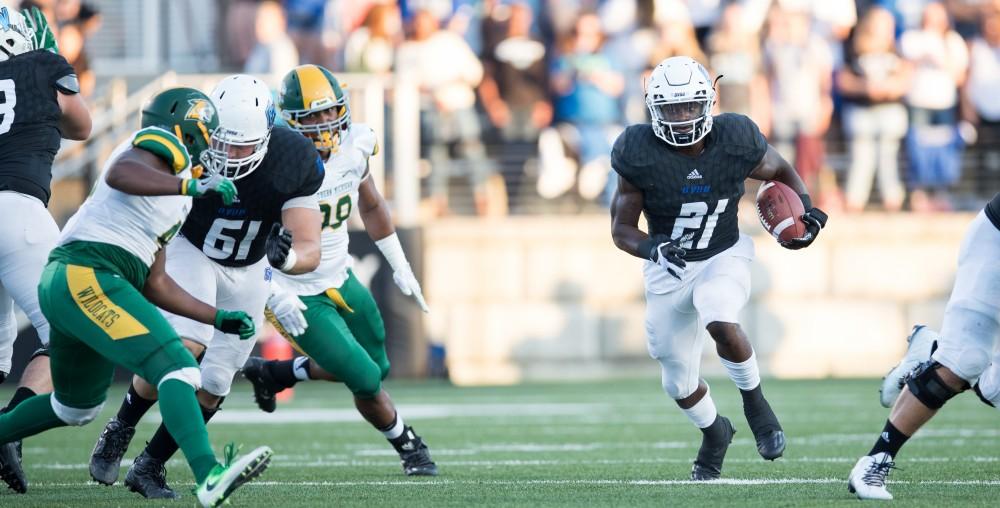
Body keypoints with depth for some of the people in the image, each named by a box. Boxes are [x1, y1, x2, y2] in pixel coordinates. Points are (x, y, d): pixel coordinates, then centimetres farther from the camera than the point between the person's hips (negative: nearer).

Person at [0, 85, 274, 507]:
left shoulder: (171, 201, 28)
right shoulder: (161, 146, 1)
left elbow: (155, 285, 28)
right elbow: (119, 174, -23)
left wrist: (218, 319, 28)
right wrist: (191, 185, -30)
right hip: (85, 274, -10)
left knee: (77, 407, 29)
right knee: (176, 369, -21)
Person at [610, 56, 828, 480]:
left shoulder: (736, 142, -16)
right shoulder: (640, 155, -19)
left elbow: (782, 171, 5)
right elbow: (622, 230, -12)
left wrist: (805, 209, -13)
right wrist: (653, 249, -32)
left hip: (724, 258, -1)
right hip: (669, 270, 1)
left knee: (720, 323, -34)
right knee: (680, 387, 10)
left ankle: (755, 403, -6)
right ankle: (714, 433, 44)